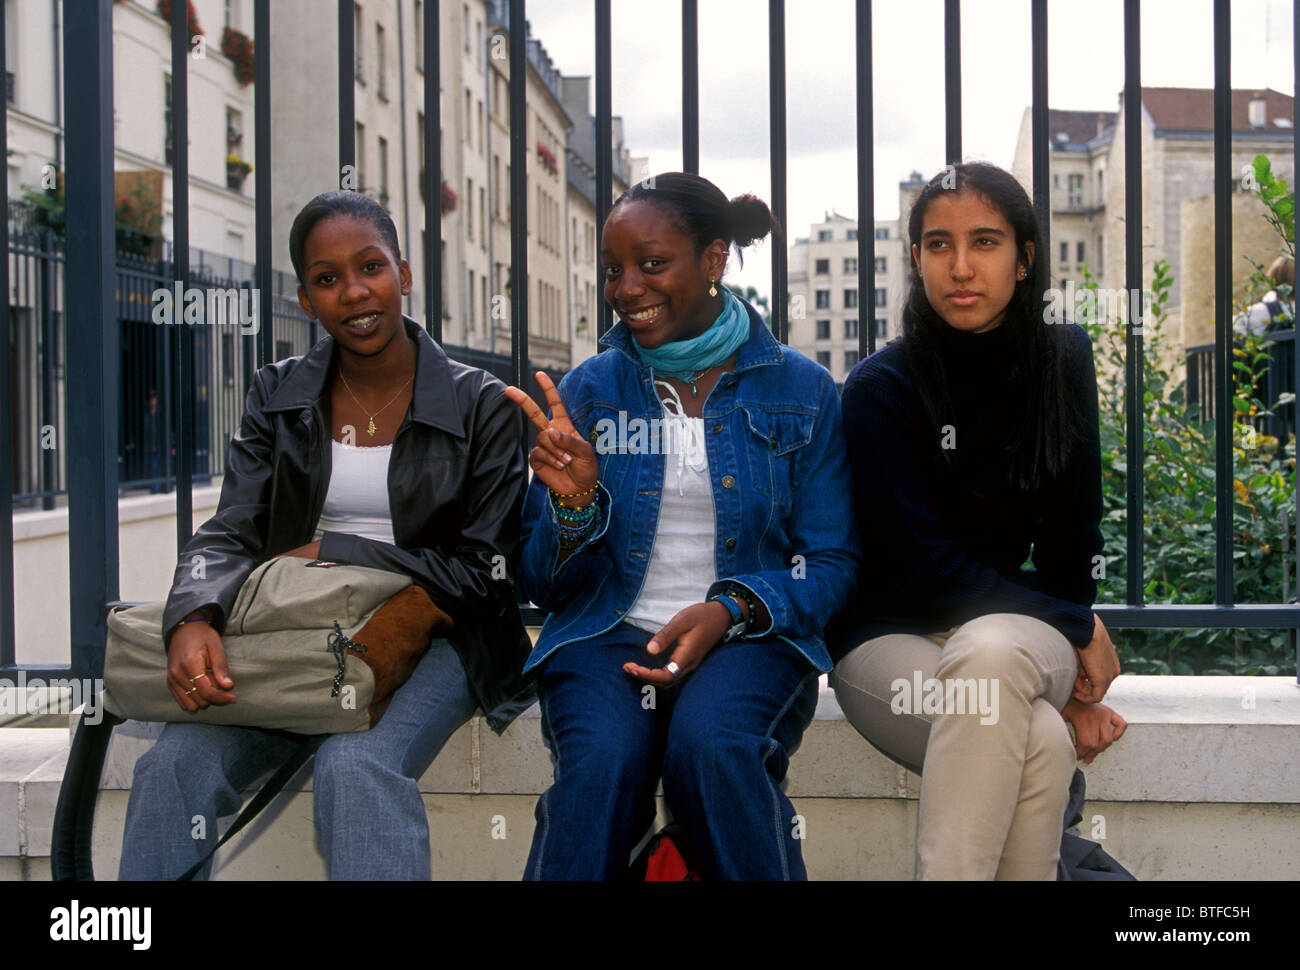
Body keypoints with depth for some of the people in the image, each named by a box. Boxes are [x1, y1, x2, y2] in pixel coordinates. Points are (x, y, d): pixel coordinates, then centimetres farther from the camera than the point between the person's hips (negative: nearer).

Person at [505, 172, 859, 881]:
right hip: (606, 635, 1)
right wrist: (573, 502, -12)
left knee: (711, 745, -34)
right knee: (602, 762, -33)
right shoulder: (587, 390, 9)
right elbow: (543, 582, 9)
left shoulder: (801, 390, 6)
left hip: (749, 638, 0)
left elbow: (831, 563, 4)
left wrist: (731, 609, -14)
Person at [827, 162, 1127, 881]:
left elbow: (1071, 532, 5)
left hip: (1017, 627, 3)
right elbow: (921, 566, -12)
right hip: (891, 638, -2)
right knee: (1040, 742, -34)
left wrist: (1074, 672, -4)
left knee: (990, 649, -36)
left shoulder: (1062, 363, 2)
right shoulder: (880, 388, -9)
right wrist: (1080, 631, -9)